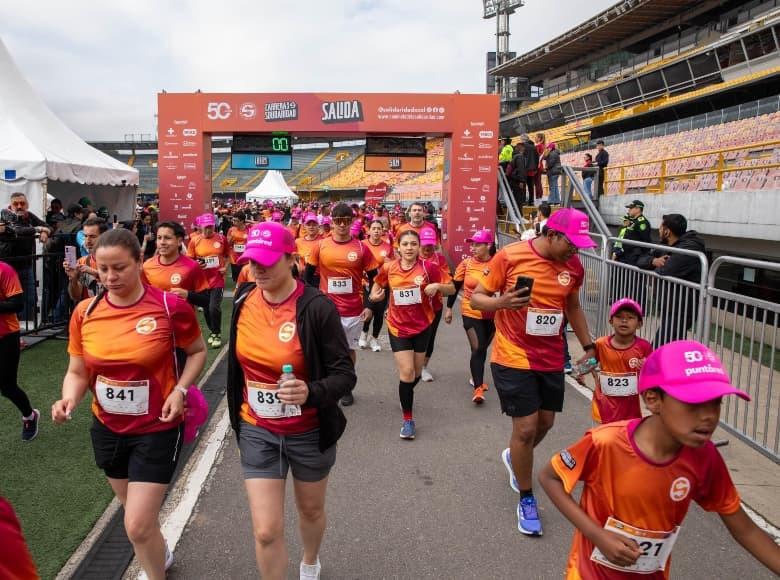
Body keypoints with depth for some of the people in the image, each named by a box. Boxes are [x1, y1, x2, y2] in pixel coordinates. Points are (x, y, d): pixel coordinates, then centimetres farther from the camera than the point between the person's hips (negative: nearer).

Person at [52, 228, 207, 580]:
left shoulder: (170, 306, -17)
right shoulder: (85, 312, -7)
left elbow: (198, 352, -2)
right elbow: (77, 372, 1)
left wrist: (180, 390, -16)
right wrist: (69, 399, -20)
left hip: (157, 429, -5)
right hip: (107, 429, 5)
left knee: (137, 526, -5)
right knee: (136, 512, 24)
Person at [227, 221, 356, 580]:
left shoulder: (317, 308, -22)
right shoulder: (244, 301, -6)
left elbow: (345, 374, -19)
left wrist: (311, 393, -39)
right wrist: (237, 411, 17)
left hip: (309, 431, -2)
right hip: (257, 431, 2)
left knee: (311, 510, 23)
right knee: (266, 530, 2)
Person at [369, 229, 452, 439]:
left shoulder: (428, 267, -11)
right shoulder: (388, 268, -6)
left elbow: (451, 289, -4)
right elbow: (378, 283, 16)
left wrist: (437, 286, -24)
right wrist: (374, 295, -4)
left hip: (422, 326, 1)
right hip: (398, 327, -1)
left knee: (416, 373, 16)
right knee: (406, 372, -9)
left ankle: (406, 396, 49)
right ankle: (408, 419, 7)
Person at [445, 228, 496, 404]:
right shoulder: (466, 264, -8)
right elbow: (455, 286, 2)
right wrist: (449, 308, 3)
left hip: (492, 314, 2)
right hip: (471, 313, -2)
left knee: (483, 348, 18)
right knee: (477, 349, -10)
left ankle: (476, 377, 40)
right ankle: (478, 388, -4)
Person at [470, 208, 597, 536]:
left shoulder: (573, 265, 0)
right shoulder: (510, 256, -16)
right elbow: (477, 299, -9)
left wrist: (588, 346, 14)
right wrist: (502, 302, -29)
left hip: (552, 359, 6)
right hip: (514, 358, -5)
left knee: (545, 422, 16)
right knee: (526, 428, -3)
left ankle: (514, 458, 49)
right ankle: (526, 500, 19)